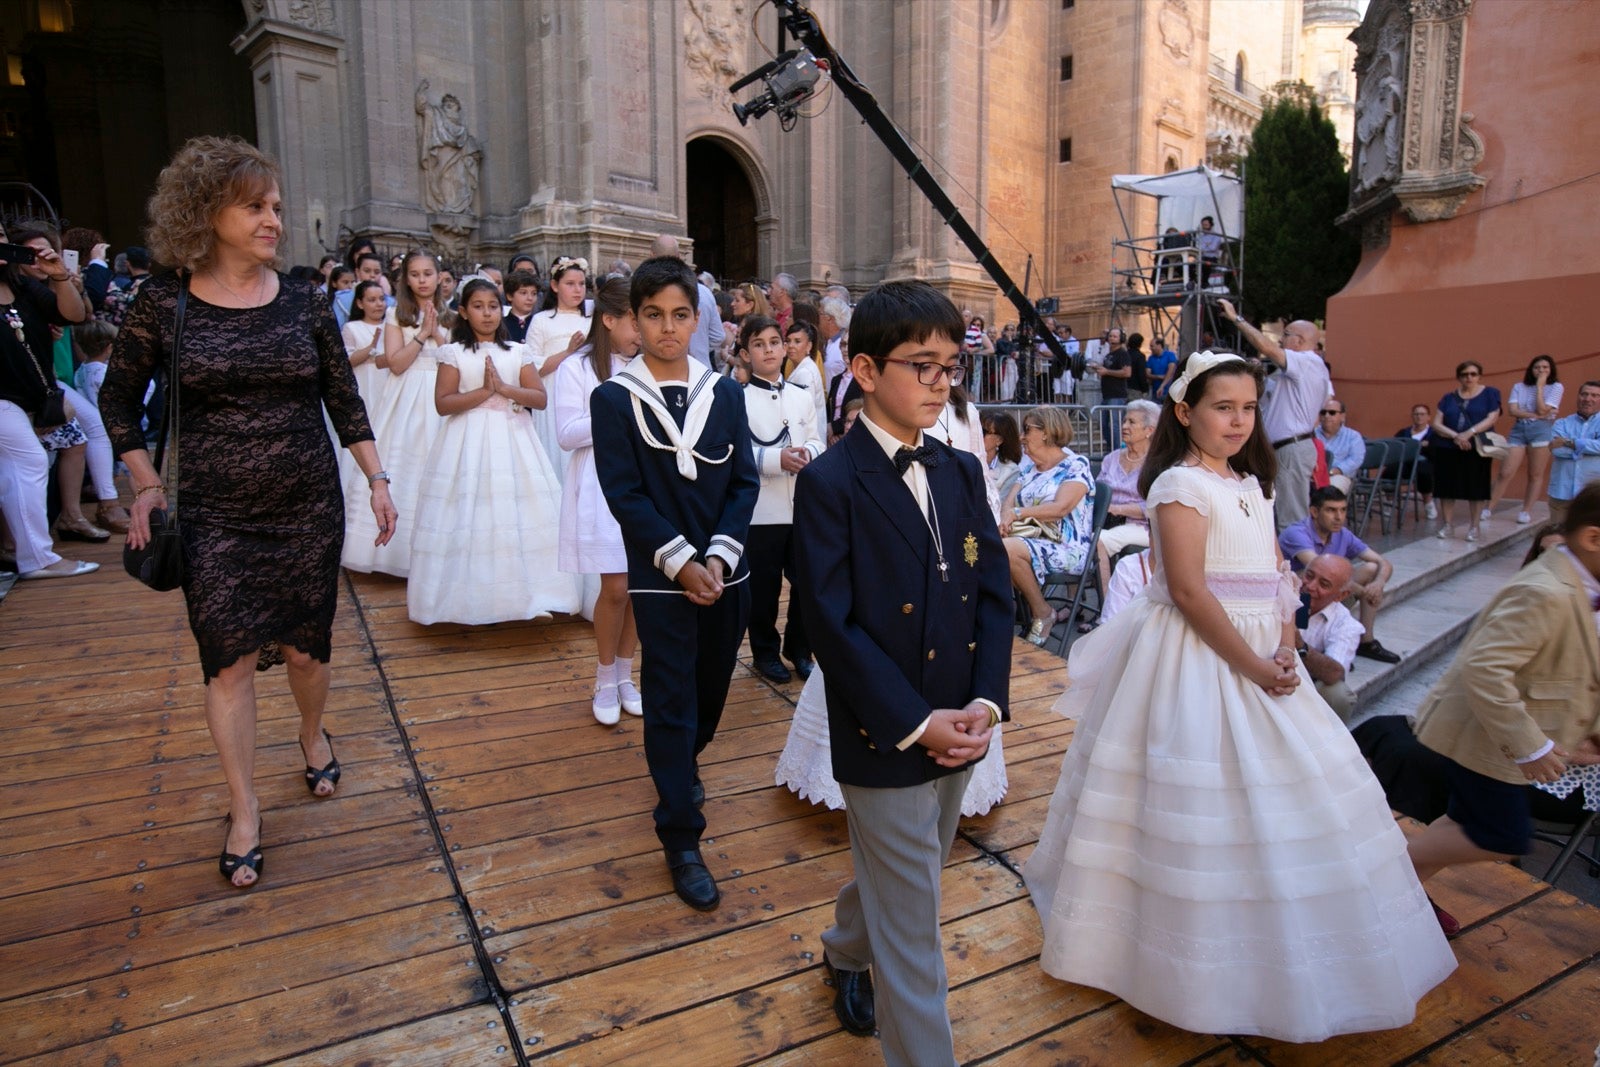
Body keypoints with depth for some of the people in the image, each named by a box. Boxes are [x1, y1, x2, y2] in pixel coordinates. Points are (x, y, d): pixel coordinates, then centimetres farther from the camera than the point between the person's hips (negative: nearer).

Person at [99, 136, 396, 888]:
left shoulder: (304, 302, 1)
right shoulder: (163, 305, -3)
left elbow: (344, 399, 6)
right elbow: (118, 400, 8)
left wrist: (377, 479, 2)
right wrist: (147, 484, 0)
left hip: (309, 508, 1)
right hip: (214, 518, -1)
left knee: (304, 648, 10)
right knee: (230, 659, 1)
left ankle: (313, 735, 41)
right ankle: (244, 807, 18)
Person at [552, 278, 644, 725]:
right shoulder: (576, 368, -2)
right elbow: (567, 433, -9)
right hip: (601, 486, -4)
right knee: (616, 587, -6)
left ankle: (624, 675, 22)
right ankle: (605, 682, 15)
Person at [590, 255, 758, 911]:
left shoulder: (726, 392, 4)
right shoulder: (614, 399, -5)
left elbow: (745, 482, 1)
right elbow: (624, 495, -10)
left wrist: (717, 555, -11)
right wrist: (681, 562, -17)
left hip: (725, 572, 4)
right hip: (660, 579, -4)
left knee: (712, 689, 17)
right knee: (670, 704, 2)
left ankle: (684, 763, 48)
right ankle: (682, 843, 14)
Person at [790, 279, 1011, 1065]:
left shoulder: (962, 472, 5)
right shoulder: (829, 482, -14)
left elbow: (994, 593, 4)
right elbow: (831, 624, -17)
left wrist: (985, 702, -9)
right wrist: (916, 724, -19)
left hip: (960, 731, 7)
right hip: (882, 738, -6)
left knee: (894, 878, 27)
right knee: (910, 931, 6)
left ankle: (845, 954, 55)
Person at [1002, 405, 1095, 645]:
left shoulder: (1076, 465, -3)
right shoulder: (1028, 468, 19)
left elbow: (1061, 508, -18)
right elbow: (1009, 502, 7)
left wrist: (1018, 513, -17)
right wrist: (1005, 518, -17)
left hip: (1066, 548, -6)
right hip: (1031, 539, 6)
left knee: (1008, 549, -33)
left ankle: (1042, 612, -13)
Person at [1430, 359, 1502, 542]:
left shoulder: (1490, 393, 6)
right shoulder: (1449, 397, 10)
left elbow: (1492, 418, -7)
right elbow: (1436, 424, 2)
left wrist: (1469, 433, -21)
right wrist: (1455, 436, -15)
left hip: (1477, 450, -2)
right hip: (1447, 450, 2)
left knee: (1475, 489, 2)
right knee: (1447, 488, 2)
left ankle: (1474, 527, 13)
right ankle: (1447, 525, 13)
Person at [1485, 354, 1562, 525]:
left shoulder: (1555, 387, 5)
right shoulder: (1519, 387, 11)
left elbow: (1542, 410, -9)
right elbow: (1513, 410, -1)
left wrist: (1540, 386, -5)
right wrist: (1537, 415, -10)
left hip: (1541, 431, -1)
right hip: (1518, 430, 1)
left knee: (1536, 475, 1)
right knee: (1505, 473, -5)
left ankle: (1525, 512, 8)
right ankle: (1488, 510, -4)